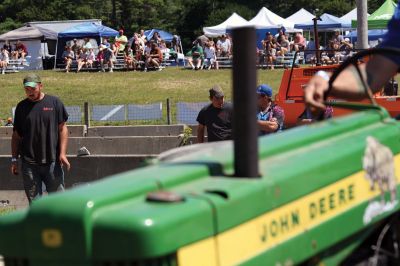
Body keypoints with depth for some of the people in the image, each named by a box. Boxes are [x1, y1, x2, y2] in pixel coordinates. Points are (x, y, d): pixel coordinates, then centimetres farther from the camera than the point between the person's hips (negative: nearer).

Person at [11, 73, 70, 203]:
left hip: (52, 161, -2)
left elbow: (62, 129, 1)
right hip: (29, 162, 2)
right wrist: (14, 159, 7)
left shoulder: (54, 103, 0)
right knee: (34, 201, 6)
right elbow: (16, 135, 11)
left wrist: (62, 153, -7)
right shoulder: (21, 107, 6)